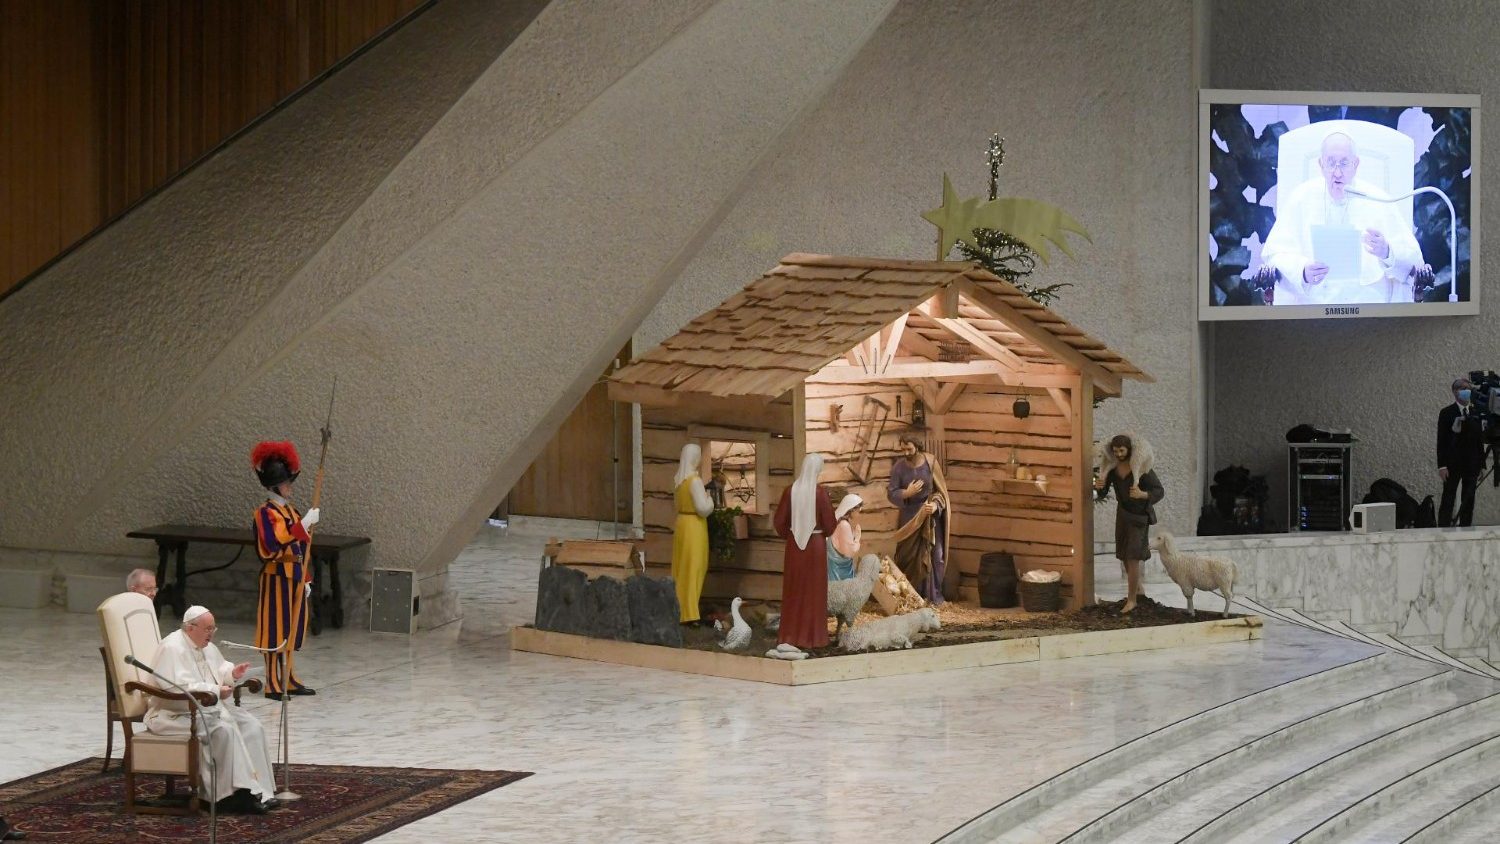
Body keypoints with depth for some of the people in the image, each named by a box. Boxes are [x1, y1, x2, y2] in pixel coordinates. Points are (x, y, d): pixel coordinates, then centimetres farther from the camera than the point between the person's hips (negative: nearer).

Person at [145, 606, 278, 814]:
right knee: (222, 730, -31)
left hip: (206, 709, 10)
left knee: (251, 726, -8)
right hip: (175, 714, -10)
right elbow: (178, 689, -27)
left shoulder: (206, 647, 12)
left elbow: (219, 668, 29)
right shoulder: (173, 648, -17)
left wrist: (232, 673, 5)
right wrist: (216, 691, -25)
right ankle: (235, 794, -28)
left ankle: (259, 789, -13)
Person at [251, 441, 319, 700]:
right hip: (277, 577, -8)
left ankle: (289, 679, 19)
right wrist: (304, 524, -30)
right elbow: (276, 542, -29)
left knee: (292, 629, 12)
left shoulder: (291, 511, 16)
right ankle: (274, 685, -2)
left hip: (294, 576, 9)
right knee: (277, 630, -5)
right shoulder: (266, 512, -12)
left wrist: (306, 579, 18)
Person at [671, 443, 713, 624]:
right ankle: (689, 613, -1)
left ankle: (679, 609, 23)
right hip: (694, 526, -8)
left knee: (682, 568, 16)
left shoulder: (678, 479, 5)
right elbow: (703, 508, -22)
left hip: (681, 522, 8)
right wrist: (709, 499, -2)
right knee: (693, 568, -2)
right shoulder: (695, 481, -19)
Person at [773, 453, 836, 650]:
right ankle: (812, 636, 7)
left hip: (794, 545, 3)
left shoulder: (790, 491, -6)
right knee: (814, 592, 6)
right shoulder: (820, 493, -14)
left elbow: (779, 522, 0)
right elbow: (829, 525, -8)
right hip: (815, 545, -3)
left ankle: (790, 635, 15)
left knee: (793, 591, 12)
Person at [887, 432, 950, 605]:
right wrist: (906, 493, -25)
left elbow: (941, 490, -3)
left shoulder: (930, 463, -8)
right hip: (909, 516, 1)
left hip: (930, 514, -1)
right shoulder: (899, 467, -6)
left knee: (935, 555, -2)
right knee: (908, 555, 2)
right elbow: (891, 493, -6)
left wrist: (936, 505, -21)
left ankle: (934, 594, 7)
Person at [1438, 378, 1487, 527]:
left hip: (1472, 464, 4)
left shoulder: (1477, 414, 10)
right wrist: (1442, 466, -13)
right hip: (1453, 464, -4)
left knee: (1469, 501, 5)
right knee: (1448, 501, -3)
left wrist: (1481, 465, 9)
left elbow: (1480, 440, 14)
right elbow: (1441, 441, -6)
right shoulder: (1447, 413, -2)